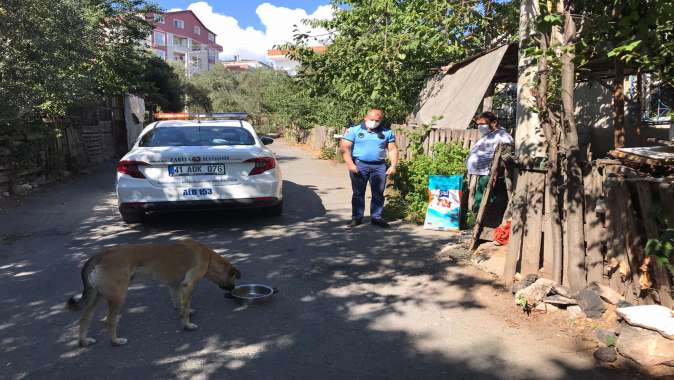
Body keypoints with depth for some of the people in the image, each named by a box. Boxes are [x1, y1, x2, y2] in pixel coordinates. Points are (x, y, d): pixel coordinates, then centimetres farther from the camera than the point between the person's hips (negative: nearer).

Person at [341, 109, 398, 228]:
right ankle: (356, 217, 11)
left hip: (379, 166, 2)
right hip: (359, 165, -2)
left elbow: (392, 150, 10)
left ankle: (376, 217, 12)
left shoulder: (387, 133, 10)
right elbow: (345, 148, -4)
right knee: (358, 193, 3)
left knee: (378, 193, 3)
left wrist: (393, 166, -3)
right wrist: (350, 164, -15)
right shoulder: (354, 130, 1)